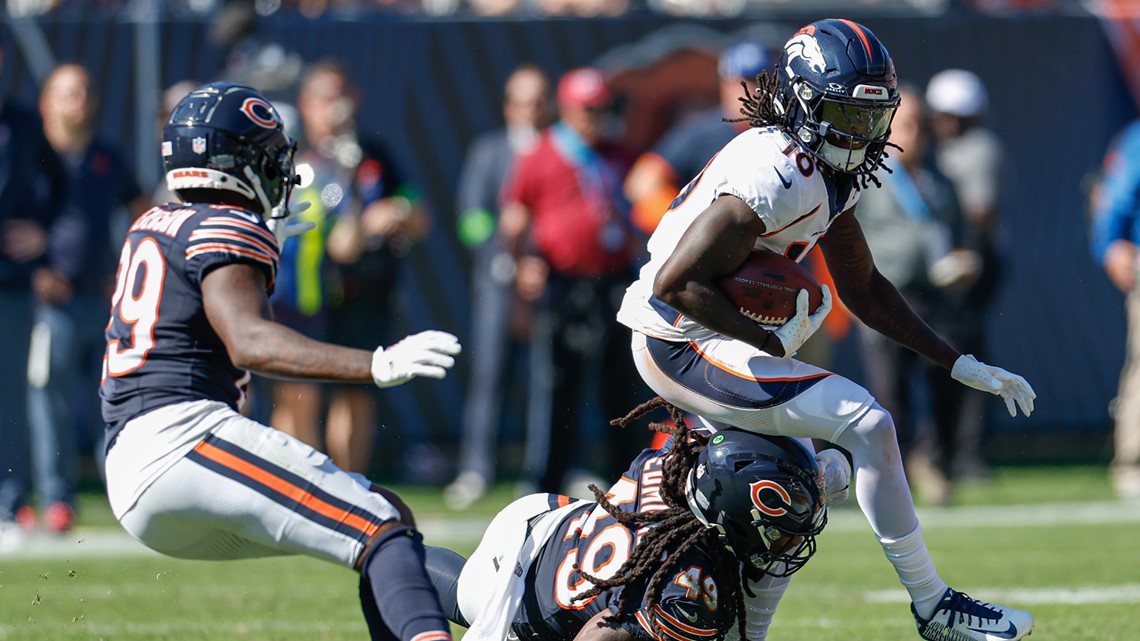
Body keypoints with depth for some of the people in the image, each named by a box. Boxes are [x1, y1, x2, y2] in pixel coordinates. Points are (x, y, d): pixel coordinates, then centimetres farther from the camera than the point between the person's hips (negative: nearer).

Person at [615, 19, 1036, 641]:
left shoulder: (828, 172, 7)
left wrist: (962, 366, 10)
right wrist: (772, 341, -20)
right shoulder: (777, 175, -24)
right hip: (685, 348, -11)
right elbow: (676, 283, -27)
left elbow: (862, 286, 15)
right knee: (867, 425, -15)